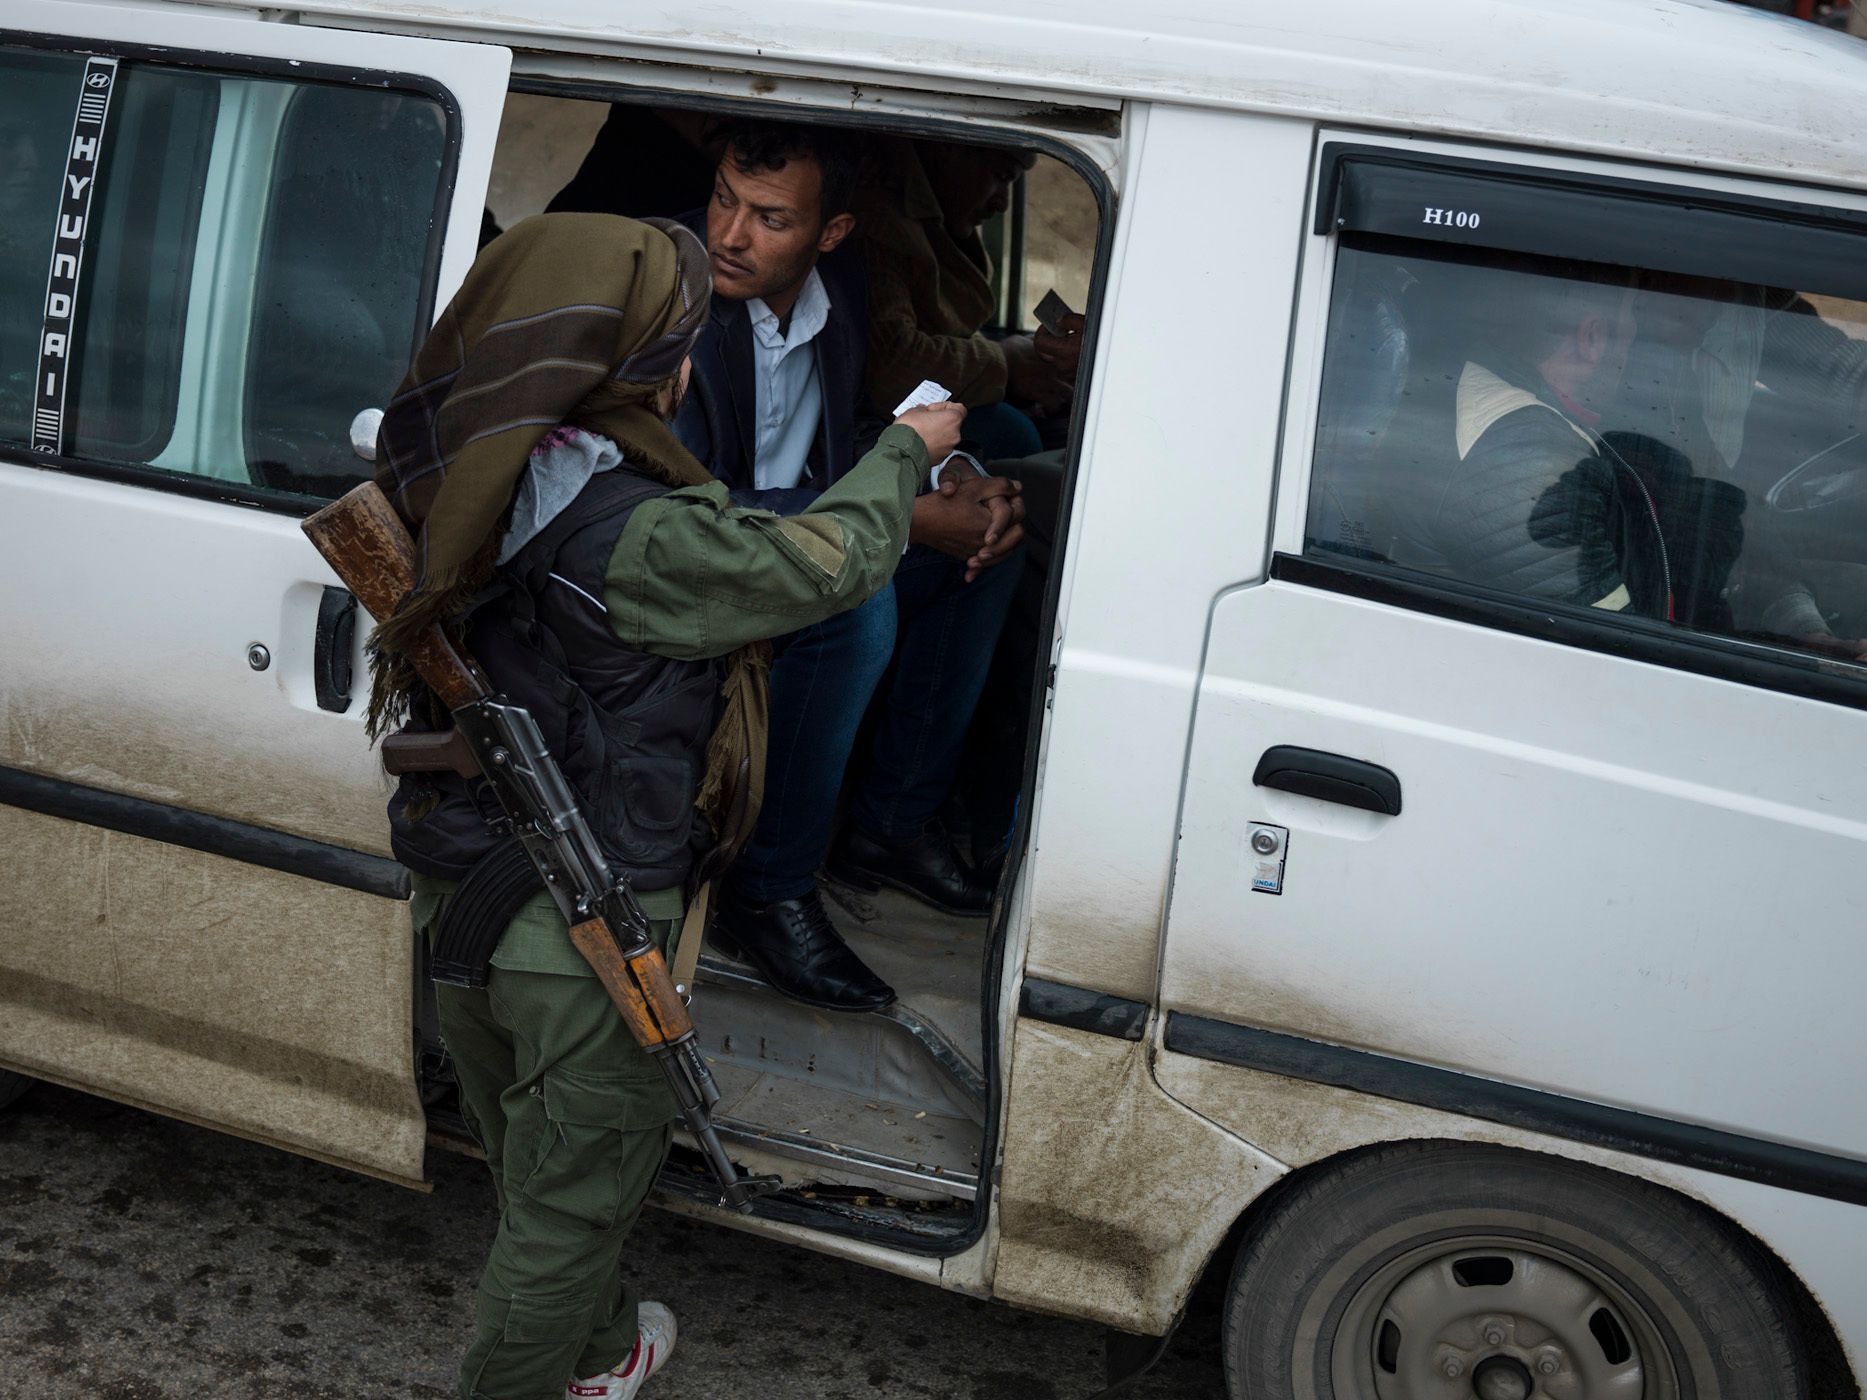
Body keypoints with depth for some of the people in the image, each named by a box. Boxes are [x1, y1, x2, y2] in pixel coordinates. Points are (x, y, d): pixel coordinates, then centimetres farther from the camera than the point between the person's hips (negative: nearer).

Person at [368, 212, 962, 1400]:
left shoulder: (481, 485, -4)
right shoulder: (633, 539, -30)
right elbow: (823, 564, -20)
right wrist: (907, 449, -3)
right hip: (584, 934, -9)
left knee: (538, 1162, 28)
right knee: (574, 1194, 13)